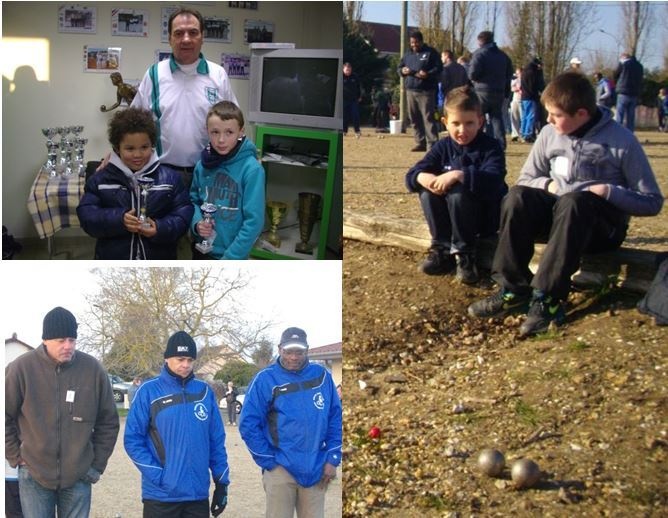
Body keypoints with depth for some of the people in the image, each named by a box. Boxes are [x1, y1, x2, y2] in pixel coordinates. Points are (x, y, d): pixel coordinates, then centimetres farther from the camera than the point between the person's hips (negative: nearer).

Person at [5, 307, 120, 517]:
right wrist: (16, 457, -1)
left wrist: (98, 464, 5)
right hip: (34, 476, -1)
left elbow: (108, 421, 6)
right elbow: (5, 417, 1)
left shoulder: (93, 369, -4)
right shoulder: (21, 368, -9)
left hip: (78, 477, 1)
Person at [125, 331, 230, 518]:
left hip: (198, 494, 3)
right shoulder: (149, 391, -5)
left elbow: (217, 440, 10)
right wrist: (158, 476, -14)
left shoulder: (205, 391, 6)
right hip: (161, 495, -3)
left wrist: (222, 481, 6)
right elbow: (133, 439, -6)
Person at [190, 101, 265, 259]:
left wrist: (230, 258, -18)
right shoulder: (203, 165, -2)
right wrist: (197, 222, -10)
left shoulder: (251, 169, -18)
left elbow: (254, 221, -18)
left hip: (233, 256, -5)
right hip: (202, 251, 5)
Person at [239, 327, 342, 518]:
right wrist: (269, 462, -8)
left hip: (316, 470, 3)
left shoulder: (322, 376, 4)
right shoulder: (266, 379, -6)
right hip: (281, 469, -3)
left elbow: (336, 418, 9)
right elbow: (248, 424, -6)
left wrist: (333, 459, 3)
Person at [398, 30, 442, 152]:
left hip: (426, 91, -6)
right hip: (410, 91, 6)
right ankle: (420, 143, 14)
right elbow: (399, 68, 23)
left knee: (428, 118, -11)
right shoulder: (408, 54, 17)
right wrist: (402, 71, -2)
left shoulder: (431, 53, 0)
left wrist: (428, 74, -22)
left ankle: (432, 144, -12)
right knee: (415, 119, 7)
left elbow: (439, 68, -5)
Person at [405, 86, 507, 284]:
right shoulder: (443, 146, 3)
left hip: (486, 216, -5)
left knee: (458, 192, -33)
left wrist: (459, 175, -43)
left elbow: (493, 182, -31)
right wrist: (422, 177, -30)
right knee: (427, 190, -20)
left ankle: (464, 254, -16)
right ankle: (442, 248, -9)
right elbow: (412, 174, -5)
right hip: (451, 216, 5)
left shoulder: (491, 147, -12)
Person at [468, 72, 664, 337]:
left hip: (603, 225, -4)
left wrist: (608, 191, -22)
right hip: (556, 212, 4)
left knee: (573, 201, -37)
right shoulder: (550, 134, 1)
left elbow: (652, 201, -9)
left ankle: (548, 298, -39)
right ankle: (513, 289, -26)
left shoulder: (621, 141, -10)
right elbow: (526, 178, 12)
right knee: (518, 196, -25)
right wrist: (546, 184, -8)